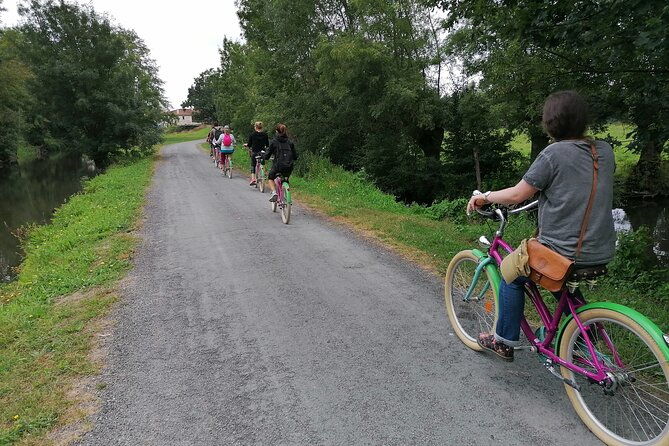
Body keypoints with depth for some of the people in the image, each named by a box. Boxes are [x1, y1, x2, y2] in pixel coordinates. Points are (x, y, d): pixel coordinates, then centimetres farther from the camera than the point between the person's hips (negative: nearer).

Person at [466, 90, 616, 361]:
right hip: (603, 253, 7)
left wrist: (484, 197, 1)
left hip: (563, 252, -7)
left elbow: (517, 195, -15)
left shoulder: (554, 154, -16)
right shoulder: (605, 151, 5)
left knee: (512, 276, 16)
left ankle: (504, 342, 24)